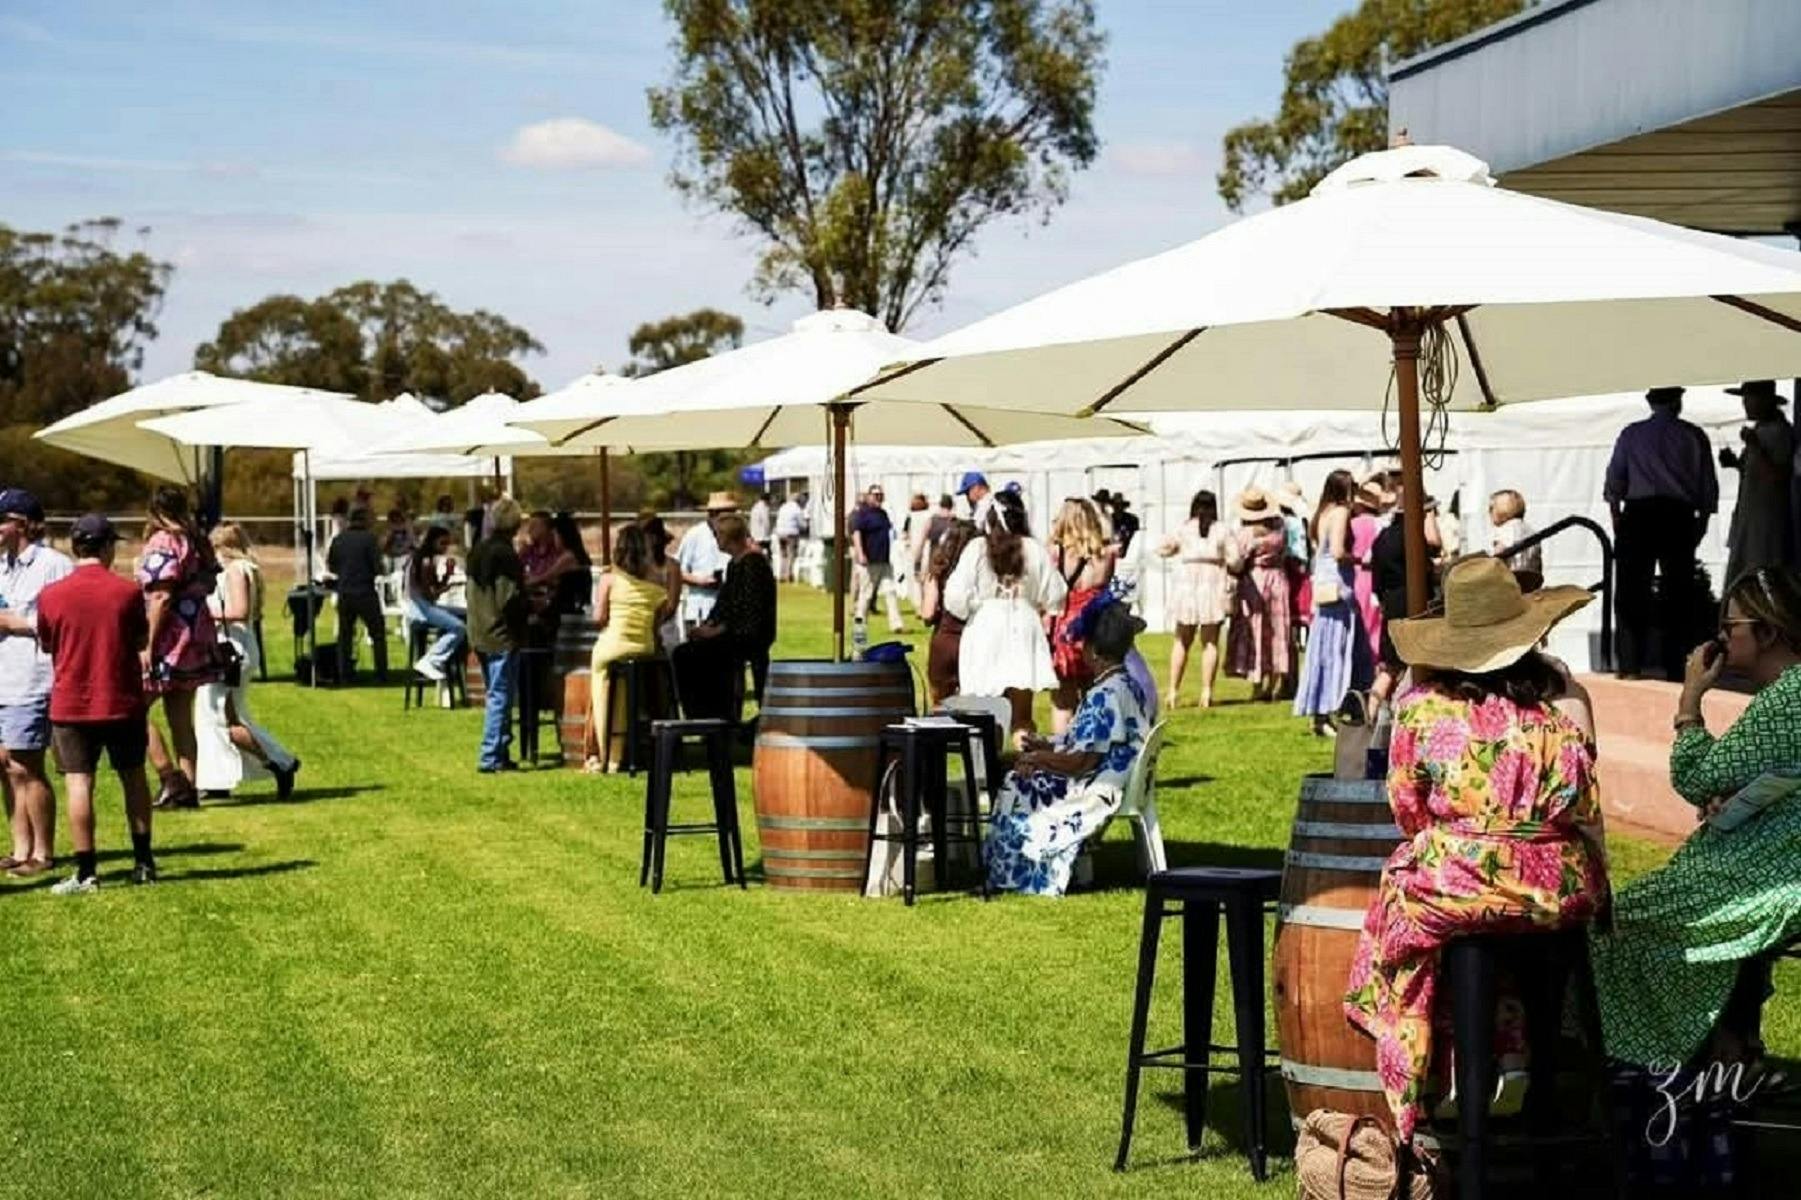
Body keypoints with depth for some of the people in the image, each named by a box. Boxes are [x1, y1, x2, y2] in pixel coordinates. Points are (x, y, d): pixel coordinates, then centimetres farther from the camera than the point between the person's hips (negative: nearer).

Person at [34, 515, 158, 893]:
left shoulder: (51, 595, -6)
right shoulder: (127, 591, -7)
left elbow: (45, 644, 6)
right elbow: (142, 641, 2)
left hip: (71, 704, -1)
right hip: (123, 702, 1)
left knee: (79, 783, 0)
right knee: (134, 778, 15)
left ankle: (86, 871, -3)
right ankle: (144, 861, 21)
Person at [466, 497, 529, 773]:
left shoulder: (477, 551, 10)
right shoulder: (505, 554, -16)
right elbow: (510, 600, -20)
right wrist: (532, 606, -2)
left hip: (480, 635, 8)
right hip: (502, 636, -8)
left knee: (496, 696, 16)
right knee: (500, 697, -4)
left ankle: (499, 753, 19)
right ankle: (491, 757, -5)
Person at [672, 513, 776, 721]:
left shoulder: (753, 562, -13)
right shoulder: (734, 563, 17)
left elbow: (750, 609, -19)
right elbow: (724, 602, 19)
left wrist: (717, 630, -18)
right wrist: (707, 625, 3)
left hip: (750, 634, -10)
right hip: (735, 632, 10)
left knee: (686, 655, -17)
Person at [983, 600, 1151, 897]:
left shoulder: (1104, 695, -24)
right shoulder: (1128, 684, 7)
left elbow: (1082, 762, -23)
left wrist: (1038, 758, -8)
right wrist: (1048, 746, 9)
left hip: (1098, 791, -10)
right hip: (1119, 781, 10)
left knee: (1016, 787, 3)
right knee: (1024, 781, 16)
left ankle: (1010, 872, 18)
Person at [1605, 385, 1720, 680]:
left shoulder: (1631, 434, 4)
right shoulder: (1694, 436, 2)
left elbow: (1614, 481, 6)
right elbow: (1708, 486, 2)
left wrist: (1616, 516, 17)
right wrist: (1702, 521, 12)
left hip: (1638, 515, 0)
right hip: (1679, 518, 0)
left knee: (1632, 592, 2)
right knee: (1678, 594, 6)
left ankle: (1630, 666, -5)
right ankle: (1674, 668, 5)